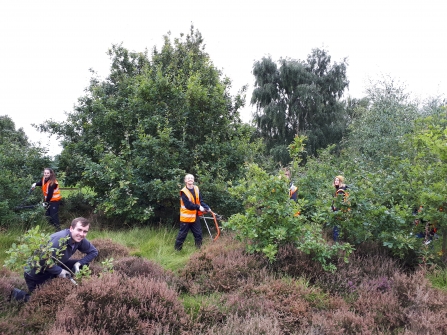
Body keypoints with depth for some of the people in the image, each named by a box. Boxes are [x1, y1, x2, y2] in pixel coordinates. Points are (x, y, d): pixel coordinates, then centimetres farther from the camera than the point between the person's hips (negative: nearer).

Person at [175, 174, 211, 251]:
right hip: (186, 216, -6)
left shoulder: (196, 189, 4)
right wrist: (199, 207, -18)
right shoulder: (183, 192, -15)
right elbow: (188, 205, -20)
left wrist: (207, 207, -12)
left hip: (195, 216, 6)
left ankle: (199, 248, 22)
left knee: (198, 233, 11)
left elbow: (200, 201, 3)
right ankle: (177, 249, 16)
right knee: (182, 234, 3)